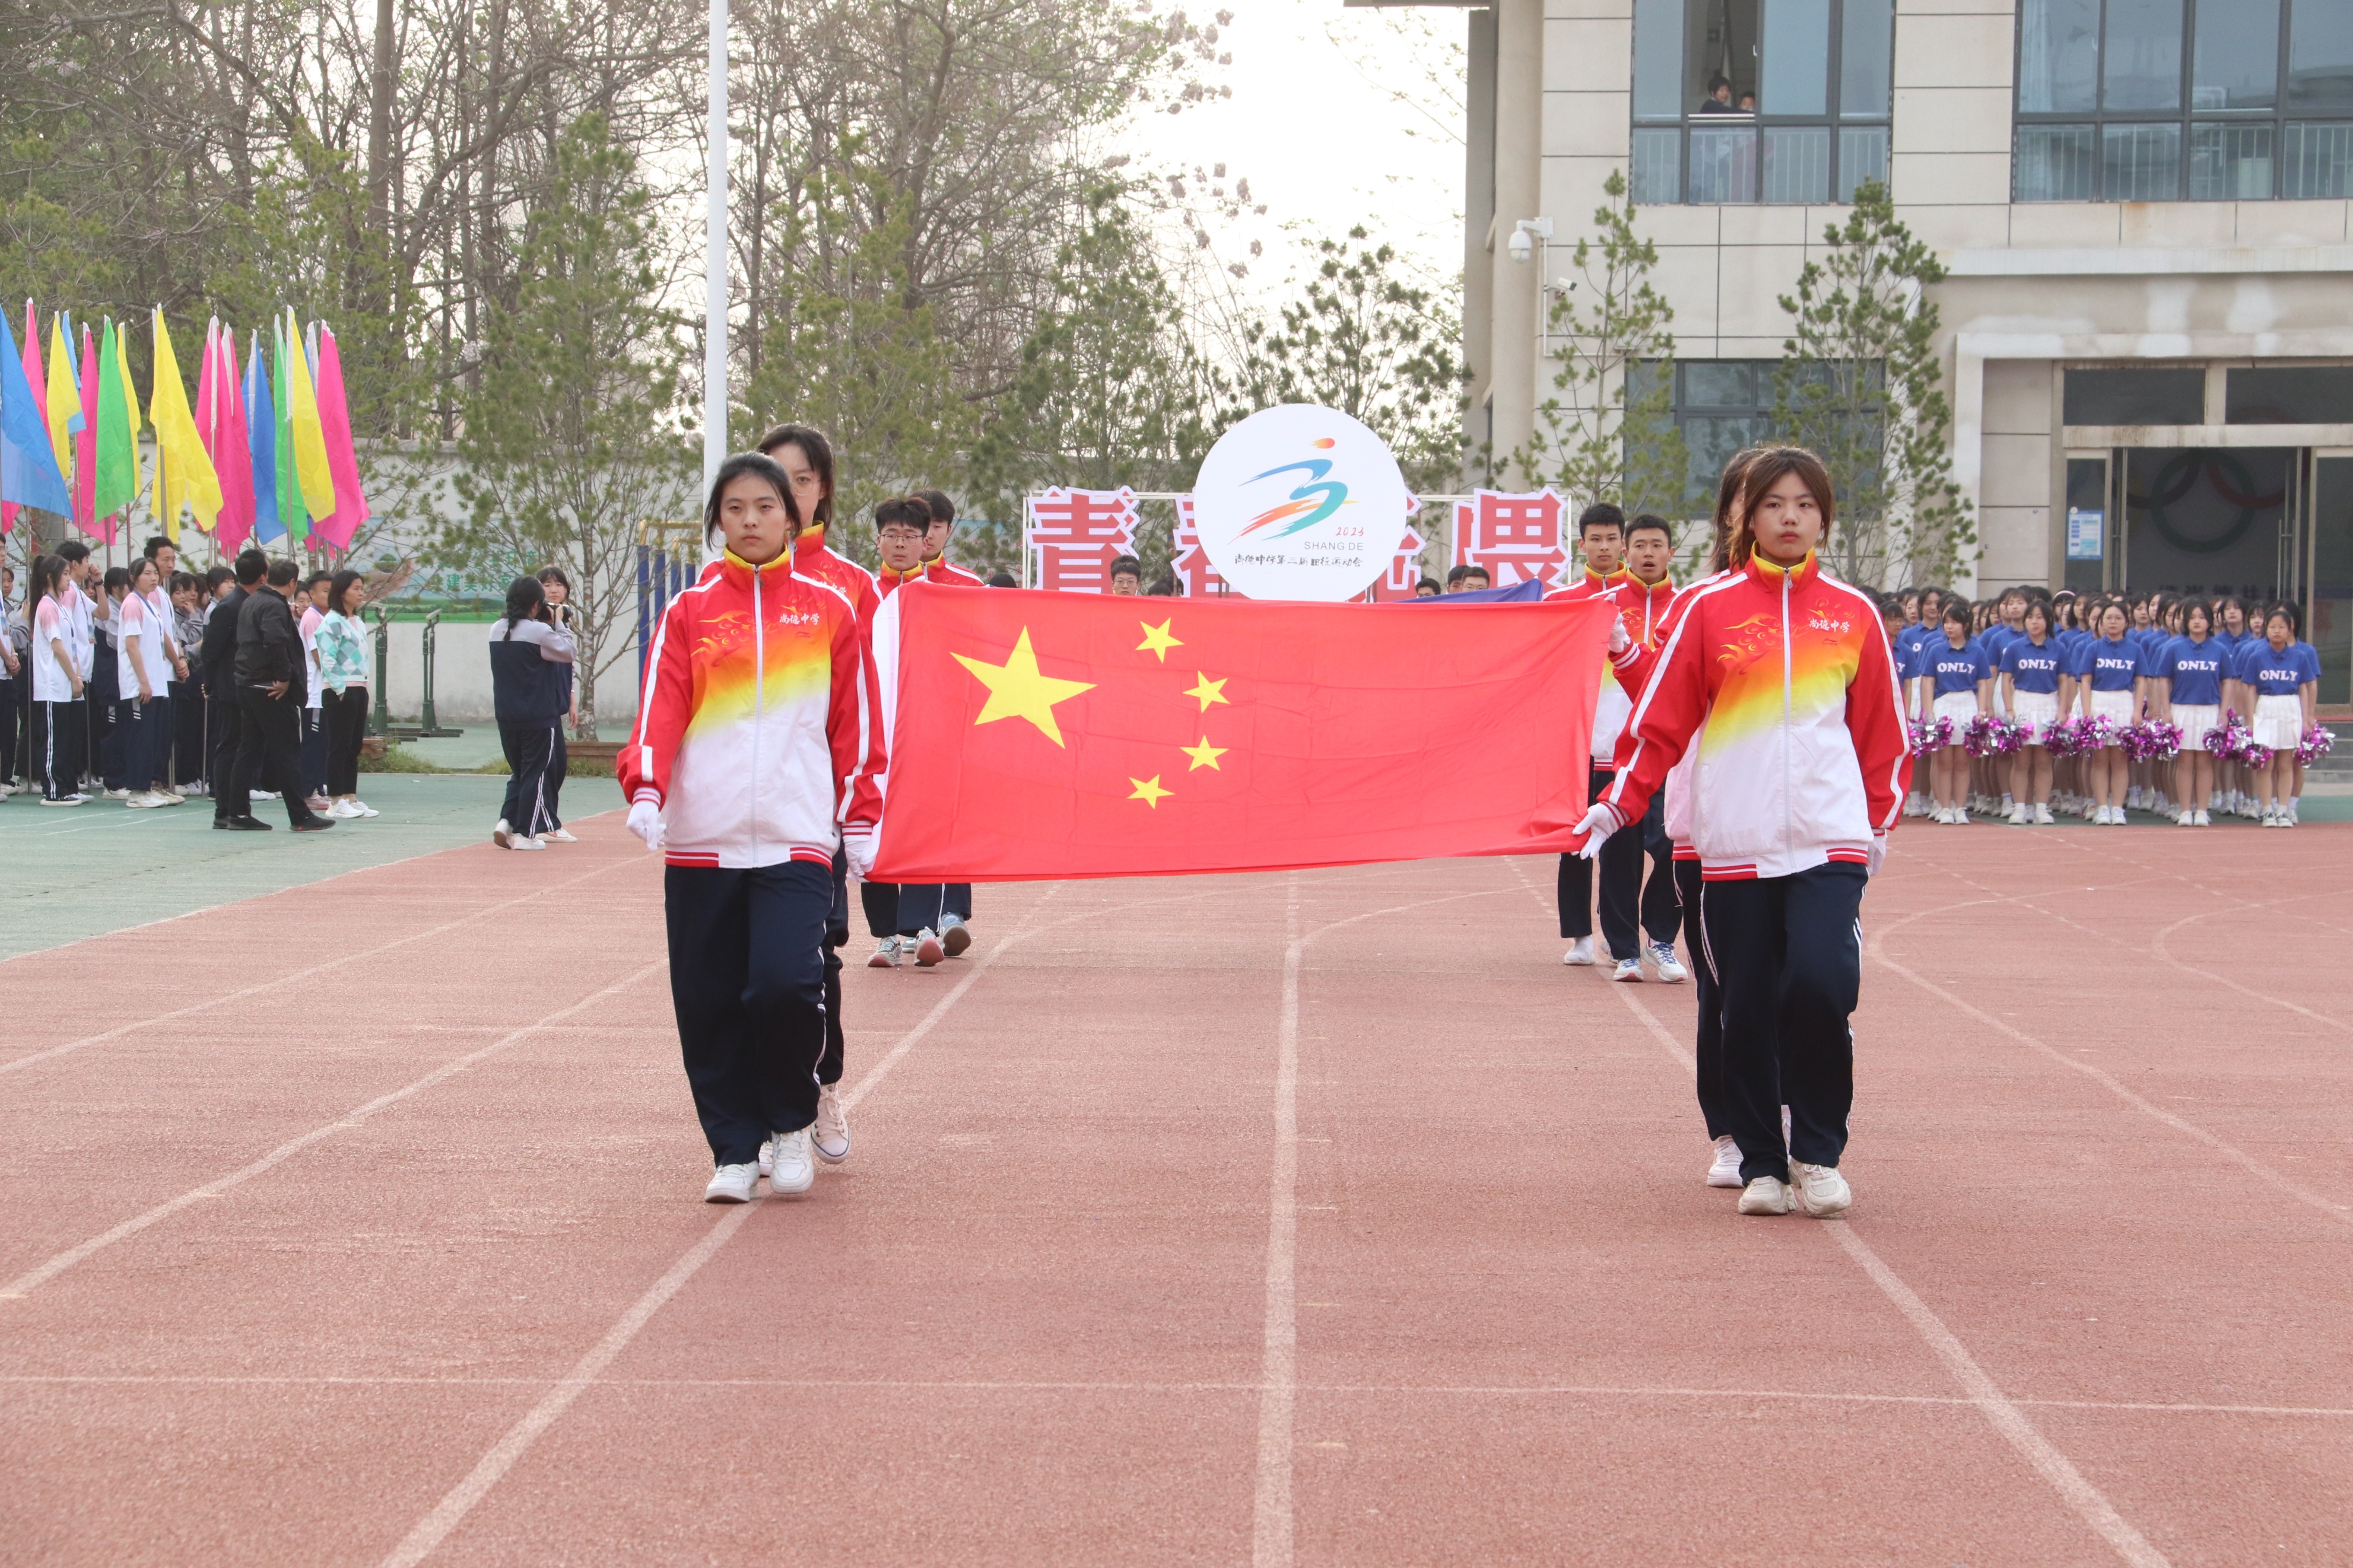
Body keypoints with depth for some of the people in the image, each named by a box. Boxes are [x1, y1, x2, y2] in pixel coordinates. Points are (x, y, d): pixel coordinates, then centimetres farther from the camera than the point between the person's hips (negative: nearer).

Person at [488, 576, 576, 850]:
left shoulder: (497, 630, 5)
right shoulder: (539, 632, -15)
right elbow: (567, 652, -5)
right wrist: (557, 624, 5)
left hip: (506, 716, 6)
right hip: (539, 717, -6)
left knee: (518, 772, 18)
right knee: (535, 774, 3)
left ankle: (506, 821, 2)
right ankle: (525, 834, 3)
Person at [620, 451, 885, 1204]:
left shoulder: (830, 610, 8)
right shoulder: (689, 612, 8)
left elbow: (855, 722, 11)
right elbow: (661, 708, 0)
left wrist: (861, 821, 6)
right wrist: (645, 790, -16)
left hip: (797, 835, -1)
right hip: (700, 838, 2)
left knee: (785, 986, -17)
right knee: (709, 1008, 2)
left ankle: (794, 1119, 9)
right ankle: (736, 1151, 16)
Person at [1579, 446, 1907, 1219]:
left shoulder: (1853, 614, 8)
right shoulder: (1711, 608, 3)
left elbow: (1882, 733, 16)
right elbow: (1661, 721, 4)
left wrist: (1879, 821, 14)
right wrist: (1617, 805, -3)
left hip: (1829, 840, 0)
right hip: (1735, 845, 0)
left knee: (1821, 983, -17)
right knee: (1748, 1009, 3)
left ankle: (1817, 1153, 2)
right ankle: (1761, 1164, 18)